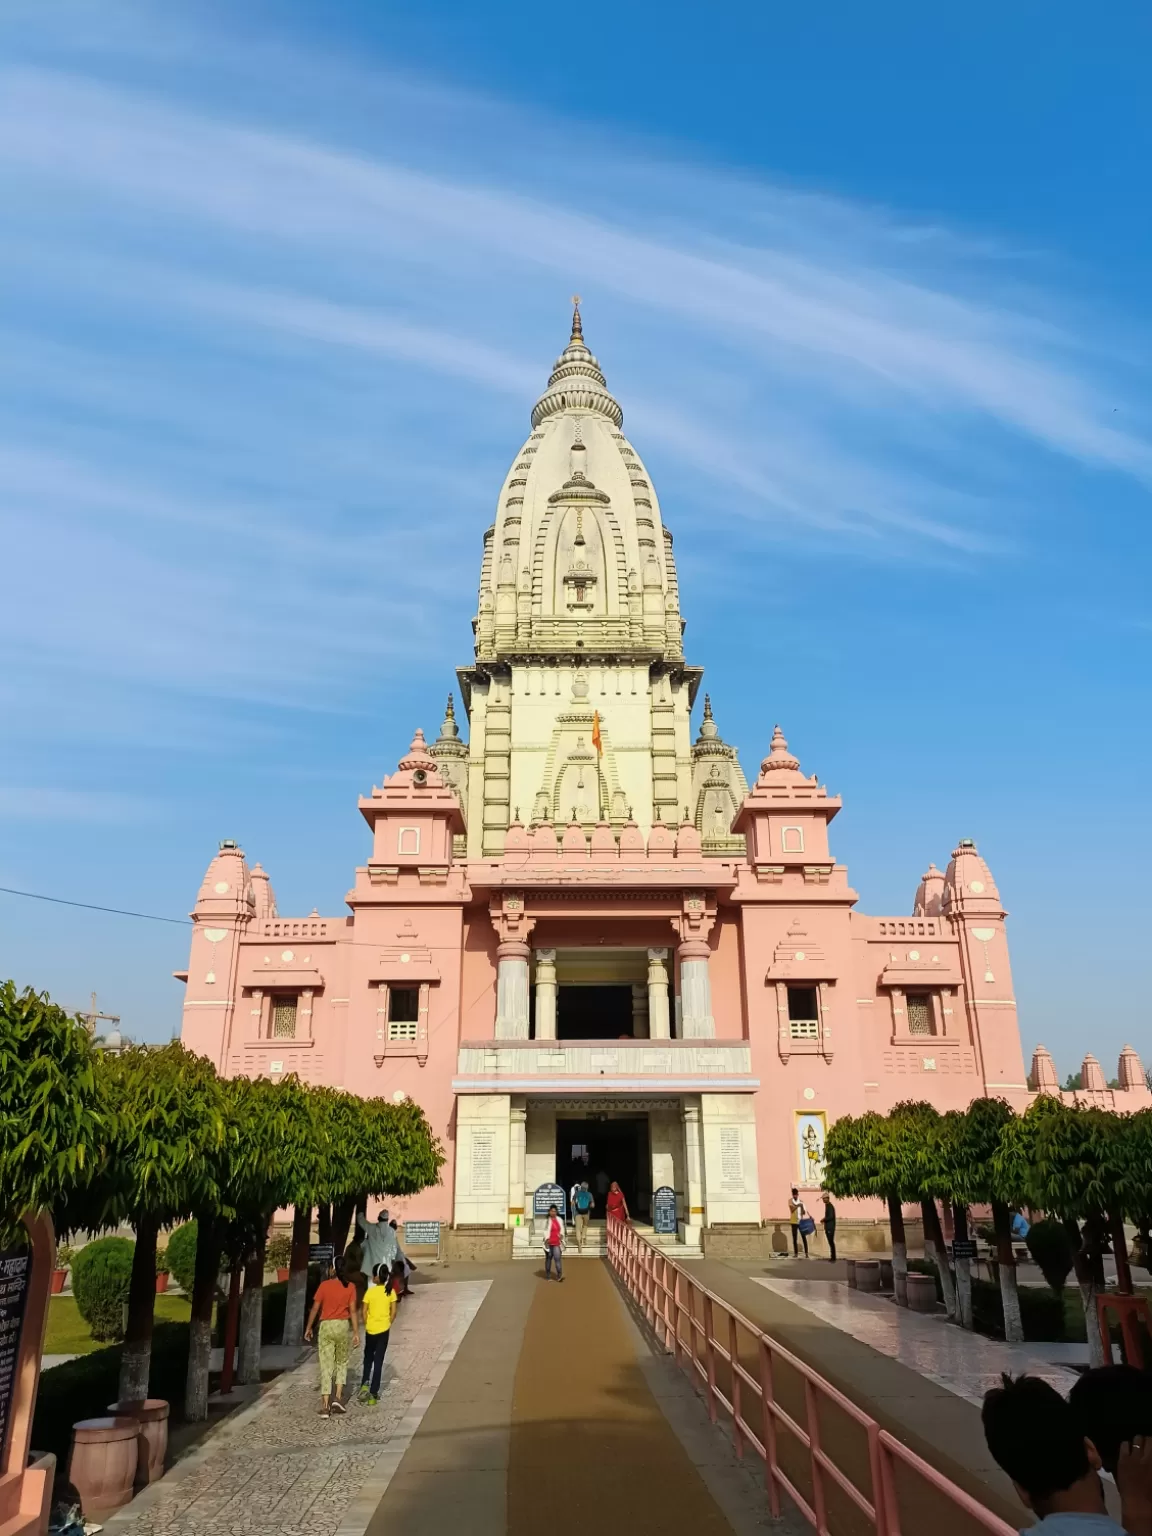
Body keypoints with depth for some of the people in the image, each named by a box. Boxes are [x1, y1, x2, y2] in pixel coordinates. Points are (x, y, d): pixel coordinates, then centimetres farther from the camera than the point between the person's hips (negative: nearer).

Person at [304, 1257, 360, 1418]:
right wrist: (356, 1332, -1)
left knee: (326, 1365, 3)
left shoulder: (324, 1285, -7)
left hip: (326, 1326, -1)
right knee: (342, 1362, 19)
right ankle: (338, 1398, 7)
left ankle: (325, 1406, 0)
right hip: (343, 1326, 1)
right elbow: (353, 1311, -5)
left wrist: (309, 1327, 9)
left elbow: (315, 1308, -3)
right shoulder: (350, 1287, -3)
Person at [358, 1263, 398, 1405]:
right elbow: (393, 1312, -3)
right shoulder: (390, 1292, -3)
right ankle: (373, 1395, 7)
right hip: (383, 1330, 1)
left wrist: (366, 1325, 6)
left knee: (368, 1358, 21)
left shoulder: (370, 1292, -8)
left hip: (370, 1330, -1)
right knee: (378, 1361, 7)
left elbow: (364, 1311, -7)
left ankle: (365, 1384, 3)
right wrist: (388, 1324, 9)